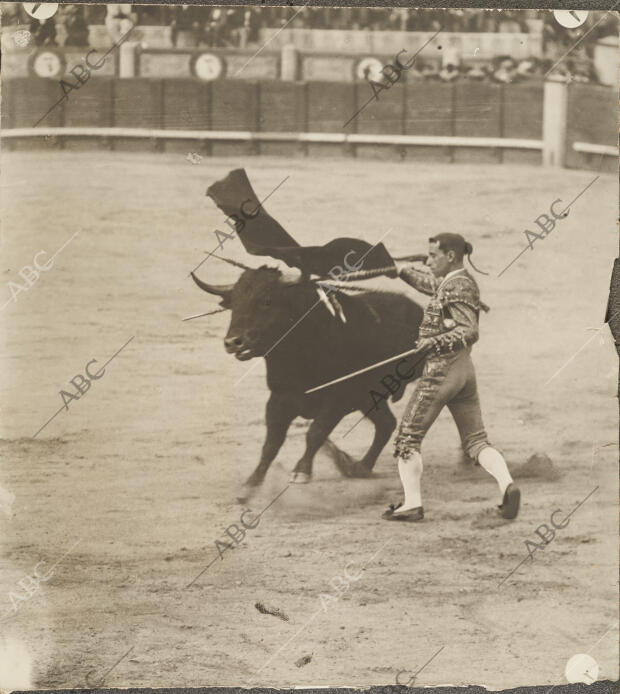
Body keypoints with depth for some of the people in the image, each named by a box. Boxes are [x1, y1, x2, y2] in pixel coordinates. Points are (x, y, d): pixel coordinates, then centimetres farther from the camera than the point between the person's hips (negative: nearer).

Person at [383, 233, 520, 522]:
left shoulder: (457, 287, -15)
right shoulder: (464, 281, 13)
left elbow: (469, 331, -25)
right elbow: (431, 284, 35)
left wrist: (436, 342, -34)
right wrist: (404, 271, 43)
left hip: (440, 370, -9)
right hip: (465, 369, 9)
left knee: (407, 437, 3)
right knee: (476, 441, 6)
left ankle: (412, 504, 2)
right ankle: (507, 485, -18)